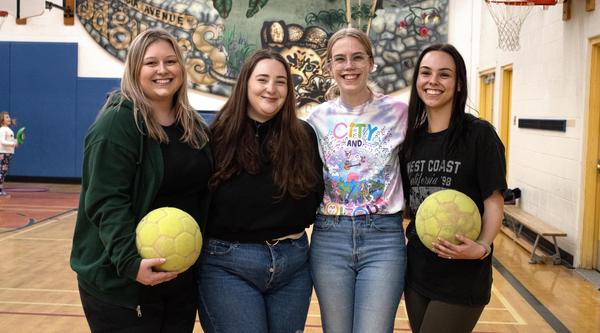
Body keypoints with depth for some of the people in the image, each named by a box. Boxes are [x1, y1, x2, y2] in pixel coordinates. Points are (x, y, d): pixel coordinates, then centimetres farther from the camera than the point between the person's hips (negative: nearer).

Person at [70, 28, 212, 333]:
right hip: (122, 283, -7)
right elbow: (107, 204, -20)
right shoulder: (117, 123, -14)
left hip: (183, 278, 7)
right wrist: (129, 262, -31)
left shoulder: (194, 126, 8)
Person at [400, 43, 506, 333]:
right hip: (417, 270, 5)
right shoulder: (412, 138, 6)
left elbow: (493, 201, -10)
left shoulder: (479, 134, -9)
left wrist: (482, 246, -26)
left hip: (463, 275, -5)